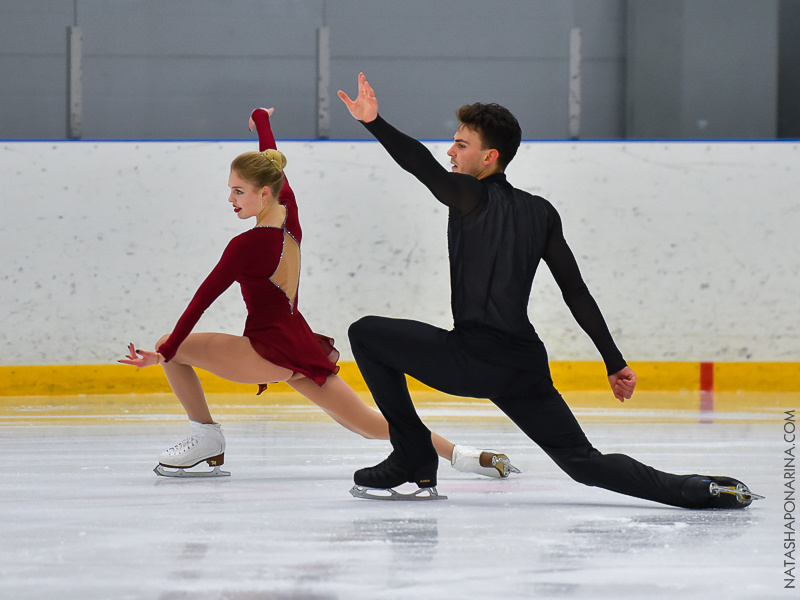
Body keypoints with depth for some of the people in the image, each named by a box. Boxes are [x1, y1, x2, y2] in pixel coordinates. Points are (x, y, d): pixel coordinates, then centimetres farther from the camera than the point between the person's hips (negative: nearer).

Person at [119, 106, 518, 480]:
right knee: (369, 424, 11)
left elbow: (203, 299, -13)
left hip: (272, 348, -8)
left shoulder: (247, 246, -17)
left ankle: (207, 442, 9)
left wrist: (165, 351, -9)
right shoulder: (288, 213, 2)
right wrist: (261, 120, 40)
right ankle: (468, 457, 4)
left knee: (177, 349, 3)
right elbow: (271, 164, 21)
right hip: (302, 344, 8)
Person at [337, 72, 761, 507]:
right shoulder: (540, 213, 14)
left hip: (471, 358, -6)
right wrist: (615, 362, 13)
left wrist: (375, 123, -32)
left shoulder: (473, 197, -4)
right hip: (525, 369, 7)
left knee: (367, 334, 10)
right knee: (583, 463, 11)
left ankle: (413, 459, 8)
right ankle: (703, 491, -6)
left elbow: (422, 165, -24)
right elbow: (576, 292, 12)